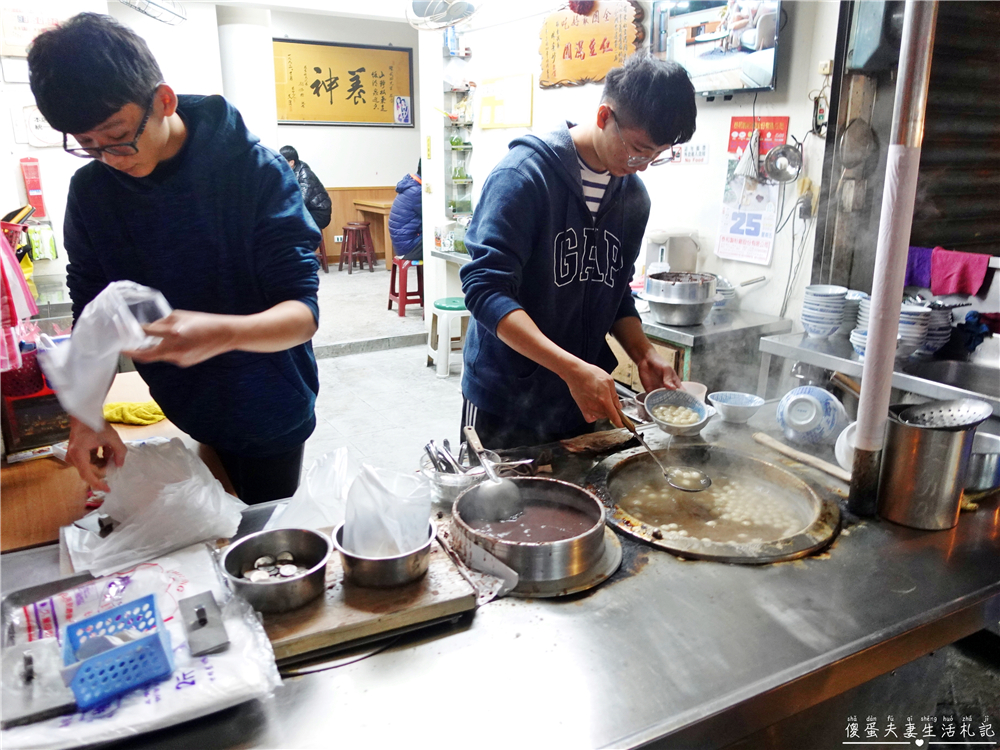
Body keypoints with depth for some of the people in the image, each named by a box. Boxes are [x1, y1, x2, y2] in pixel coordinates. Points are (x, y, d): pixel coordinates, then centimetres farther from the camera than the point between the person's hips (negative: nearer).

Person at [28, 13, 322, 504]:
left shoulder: (256, 172, -19)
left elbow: (302, 312, -23)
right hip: (180, 417, 4)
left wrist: (224, 332, -43)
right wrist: (86, 418, -16)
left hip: (268, 417, -3)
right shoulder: (90, 192, -6)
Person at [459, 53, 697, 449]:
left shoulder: (634, 196, 5)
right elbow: (486, 288, -24)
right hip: (505, 404, -6)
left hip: (583, 402, 6)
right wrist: (572, 369, -33)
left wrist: (643, 354, -5)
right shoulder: (524, 175, -16)